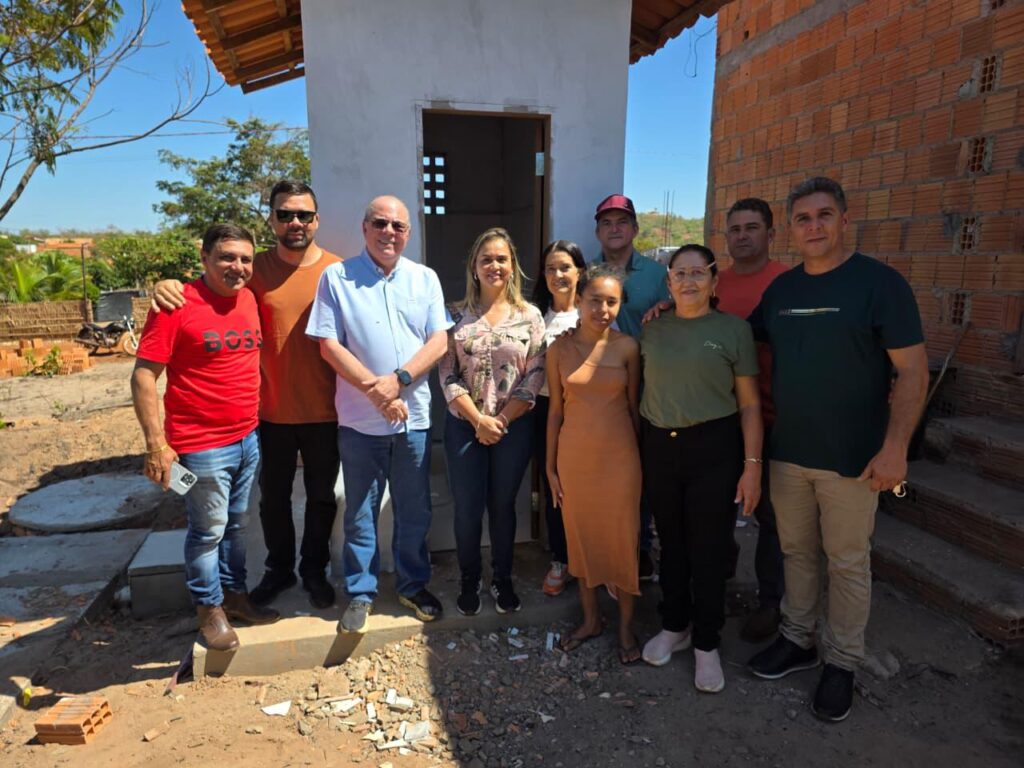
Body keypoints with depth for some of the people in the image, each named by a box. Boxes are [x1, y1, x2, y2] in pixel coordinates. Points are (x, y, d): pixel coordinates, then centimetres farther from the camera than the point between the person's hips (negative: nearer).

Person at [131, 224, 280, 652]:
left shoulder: (249, 299, 6)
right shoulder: (178, 305, -14)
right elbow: (144, 376, -14)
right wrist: (156, 444, -18)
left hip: (248, 438, 6)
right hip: (202, 445, -6)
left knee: (237, 524, 19)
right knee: (209, 530, 7)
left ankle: (235, 594, 36)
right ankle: (209, 609, 27)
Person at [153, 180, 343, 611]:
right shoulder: (255, 270, -2)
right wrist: (168, 286, -19)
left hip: (324, 412, -1)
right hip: (272, 410, 1)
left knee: (321, 496, 15)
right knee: (273, 496, 18)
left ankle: (314, 570, 36)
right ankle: (278, 569, 40)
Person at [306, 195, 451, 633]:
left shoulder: (425, 279, 6)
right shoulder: (337, 277, -1)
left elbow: (439, 340, -1)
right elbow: (328, 345, -6)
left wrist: (398, 379, -15)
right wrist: (375, 390, -15)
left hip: (414, 415, 2)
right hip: (359, 418, -2)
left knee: (415, 511, 13)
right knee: (360, 512, 10)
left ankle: (413, 585, 31)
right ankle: (360, 593, 27)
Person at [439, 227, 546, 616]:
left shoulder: (530, 315, 0)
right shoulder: (457, 314, 0)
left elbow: (534, 376, -4)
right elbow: (447, 374, -4)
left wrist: (501, 420, -11)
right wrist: (478, 420, -13)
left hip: (514, 426, 0)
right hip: (465, 425, 0)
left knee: (503, 505, 13)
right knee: (467, 508, 7)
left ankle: (502, 578, 32)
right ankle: (469, 579, 30)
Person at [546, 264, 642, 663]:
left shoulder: (627, 347, -5)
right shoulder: (559, 348, -3)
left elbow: (633, 406, 1)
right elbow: (556, 409, 2)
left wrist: (642, 458, 4)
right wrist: (550, 465, 3)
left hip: (619, 455, -1)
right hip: (574, 455, 2)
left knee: (623, 537, 7)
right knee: (580, 535, 13)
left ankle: (625, 625, 26)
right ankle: (590, 618, 33)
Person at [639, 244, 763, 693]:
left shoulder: (733, 329, -2)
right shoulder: (652, 330, 7)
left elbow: (749, 405, -2)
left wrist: (752, 465, -7)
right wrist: (641, 451, 7)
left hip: (714, 450, -3)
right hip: (659, 446, 3)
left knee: (708, 549, 6)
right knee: (671, 543, 14)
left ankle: (706, 643, 25)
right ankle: (674, 626, 34)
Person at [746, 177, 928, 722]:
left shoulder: (879, 282, -9)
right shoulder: (781, 289, 7)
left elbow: (913, 371, -11)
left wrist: (895, 447, -18)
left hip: (851, 457, -4)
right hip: (786, 452, 5)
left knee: (847, 562, 9)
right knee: (796, 551, 16)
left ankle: (842, 661, 26)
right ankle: (797, 639, 34)